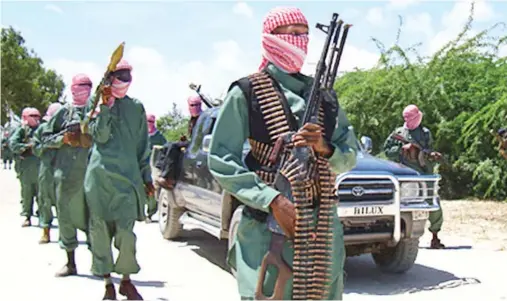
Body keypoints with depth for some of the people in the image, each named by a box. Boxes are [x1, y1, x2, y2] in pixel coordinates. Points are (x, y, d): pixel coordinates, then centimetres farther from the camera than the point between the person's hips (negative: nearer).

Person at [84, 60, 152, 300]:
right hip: (100, 174, 0)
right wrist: (106, 107, -12)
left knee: (126, 231, -7)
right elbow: (100, 137, -5)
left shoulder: (136, 107, 13)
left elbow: (143, 145, 16)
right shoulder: (98, 105, 9)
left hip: (128, 175, 1)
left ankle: (126, 280, 10)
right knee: (101, 229, 1)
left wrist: (146, 177, 13)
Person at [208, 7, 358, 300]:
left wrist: (324, 147, -12)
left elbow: (350, 158, 12)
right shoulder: (247, 93, -2)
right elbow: (220, 160, -7)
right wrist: (273, 201, -18)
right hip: (267, 225, -4)